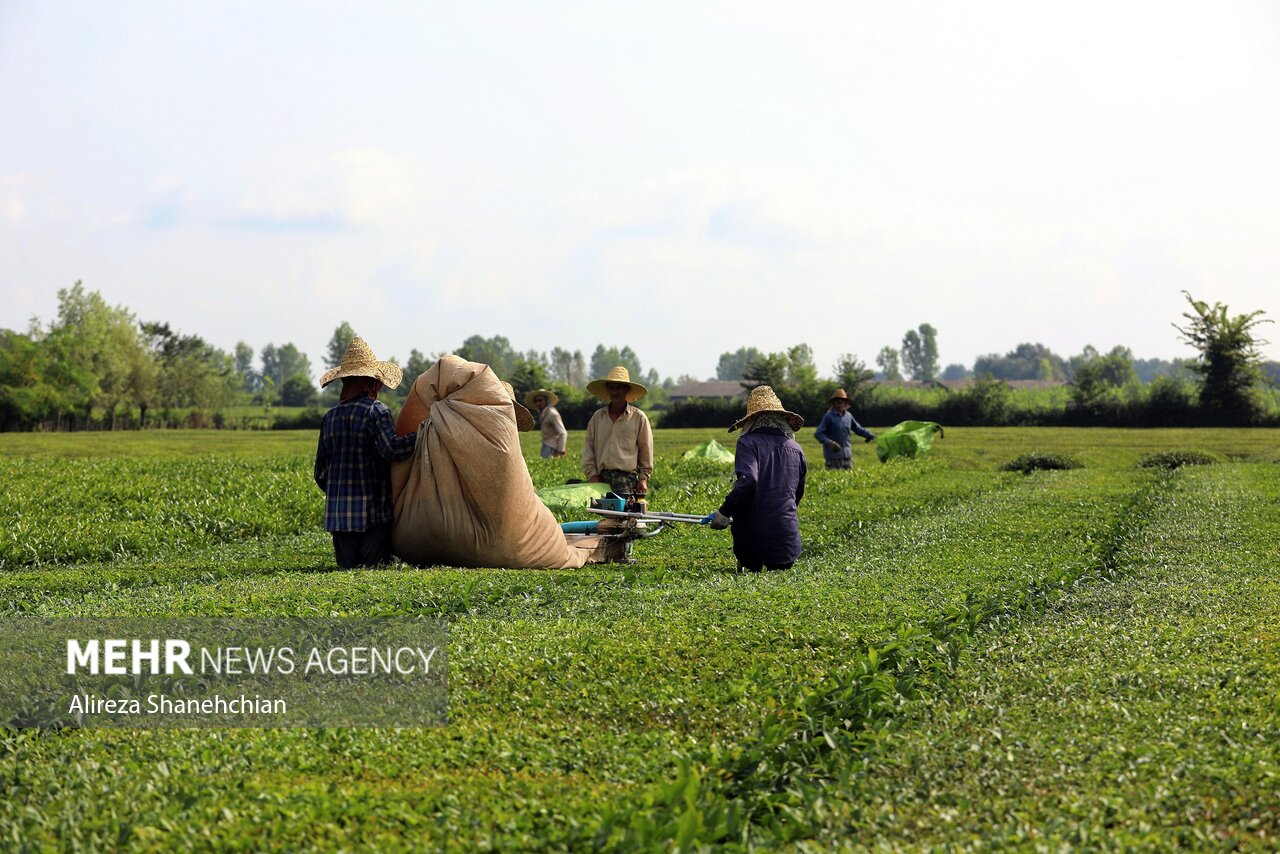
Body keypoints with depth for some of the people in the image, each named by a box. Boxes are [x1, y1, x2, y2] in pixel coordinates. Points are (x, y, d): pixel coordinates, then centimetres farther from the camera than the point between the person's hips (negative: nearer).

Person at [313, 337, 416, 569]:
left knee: (348, 568, 6)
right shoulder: (376, 411, -6)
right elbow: (391, 448, -20)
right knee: (375, 567, -5)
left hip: (338, 512, 5)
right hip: (373, 511, -5)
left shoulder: (330, 417, 11)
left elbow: (321, 472, 14)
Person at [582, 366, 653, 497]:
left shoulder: (639, 417, 5)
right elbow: (588, 448, 13)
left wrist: (643, 478, 4)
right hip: (602, 478, 3)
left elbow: (645, 450, 8)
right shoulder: (597, 417, 13)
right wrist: (592, 475, 4)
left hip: (627, 477, -3)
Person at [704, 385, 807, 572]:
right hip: (787, 535, 4)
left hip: (753, 534, -3)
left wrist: (724, 513, -14)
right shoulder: (795, 448, 12)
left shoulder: (749, 443, -6)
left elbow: (747, 481, -22)